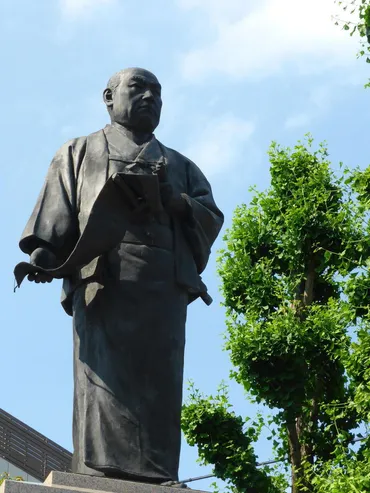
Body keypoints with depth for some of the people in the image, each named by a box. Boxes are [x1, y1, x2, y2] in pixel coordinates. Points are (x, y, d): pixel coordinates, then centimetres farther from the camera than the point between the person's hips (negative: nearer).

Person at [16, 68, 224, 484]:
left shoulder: (181, 167, 33)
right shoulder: (80, 153, 26)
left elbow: (211, 218, 17)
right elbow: (56, 212, 11)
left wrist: (175, 200, -4)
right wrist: (42, 252, -9)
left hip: (165, 282, 3)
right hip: (104, 276, -3)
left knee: (159, 383, -9)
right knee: (104, 378, -17)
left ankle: (155, 482, -15)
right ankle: (101, 478, -25)